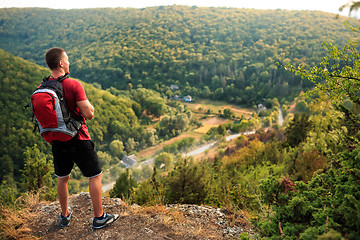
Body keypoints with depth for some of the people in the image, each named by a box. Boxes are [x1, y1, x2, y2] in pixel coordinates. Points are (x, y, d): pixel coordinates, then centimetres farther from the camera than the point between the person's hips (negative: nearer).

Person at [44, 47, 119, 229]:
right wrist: (90, 106, -1)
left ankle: (65, 215, 37)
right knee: (95, 176, 9)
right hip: (78, 139, -6)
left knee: (62, 178, 20)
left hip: (57, 140, 6)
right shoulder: (74, 85, -19)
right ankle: (99, 217, 18)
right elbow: (89, 114, -22)